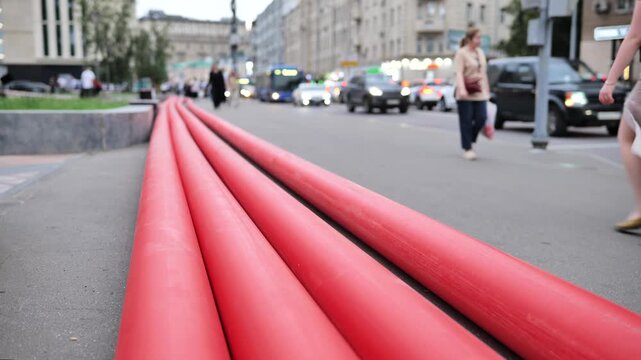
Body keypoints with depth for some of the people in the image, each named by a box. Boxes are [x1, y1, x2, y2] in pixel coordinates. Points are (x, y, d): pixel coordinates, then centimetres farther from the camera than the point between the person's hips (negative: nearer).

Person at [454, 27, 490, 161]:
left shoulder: (480, 52, 16)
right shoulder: (461, 53, -5)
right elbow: (459, 73, -16)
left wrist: (487, 90, 19)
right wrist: (461, 89, -29)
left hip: (480, 93, 6)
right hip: (465, 94, -6)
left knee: (481, 118, -3)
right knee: (466, 121, -1)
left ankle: (470, 140, 20)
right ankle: (467, 149, 7)